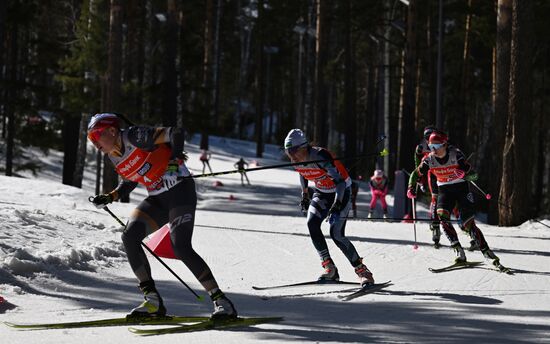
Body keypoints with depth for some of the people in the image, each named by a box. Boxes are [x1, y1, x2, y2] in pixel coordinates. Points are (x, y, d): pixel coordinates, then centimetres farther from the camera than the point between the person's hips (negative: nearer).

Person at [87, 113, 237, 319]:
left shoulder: (135, 137, -13)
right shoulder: (114, 157, 10)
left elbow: (175, 133, -17)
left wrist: (174, 159, -32)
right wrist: (110, 197, 11)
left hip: (179, 190, -8)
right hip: (157, 199, 8)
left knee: (180, 246, -21)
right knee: (129, 236, -14)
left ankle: (221, 301, -12)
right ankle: (152, 302, -11)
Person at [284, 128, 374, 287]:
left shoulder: (320, 157, -31)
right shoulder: (297, 160, -9)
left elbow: (340, 181, -33)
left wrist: (337, 205, -40)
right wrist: (305, 194, 21)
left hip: (341, 192, -7)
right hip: (322, 193, 7)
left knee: (336, 234, -17)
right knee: (312, 223, -18)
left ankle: (363, 271, -4)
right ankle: (330, 268, -12)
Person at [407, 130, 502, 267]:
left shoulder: (456, 154, -19)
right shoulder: (429, 159, -9)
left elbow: (473, 175, -20)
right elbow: (416, 174, 5)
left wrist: (463, 174, -41)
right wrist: (411, 188, -10)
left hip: (461, 188, -3)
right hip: (444, 190, 3)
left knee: (468, 224, -13)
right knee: (442, 216, -22)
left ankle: (487, 252, -5)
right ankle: (459, 251, -18)